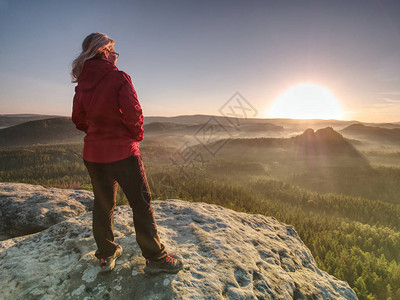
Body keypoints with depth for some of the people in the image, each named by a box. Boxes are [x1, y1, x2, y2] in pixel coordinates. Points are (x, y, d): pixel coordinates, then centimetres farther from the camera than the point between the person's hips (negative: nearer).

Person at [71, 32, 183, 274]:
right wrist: (138, 135, -1)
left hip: (93, 152, 6)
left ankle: (107, 254, 31)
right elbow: (132, 113, -18)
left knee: (103, 202, 17)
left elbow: (78, 118, 11)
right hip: (121, 151, -6)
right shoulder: (119, 78, -11)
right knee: (141, 202, 4)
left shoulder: (82, 83, 7)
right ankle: (155, 257, 13)